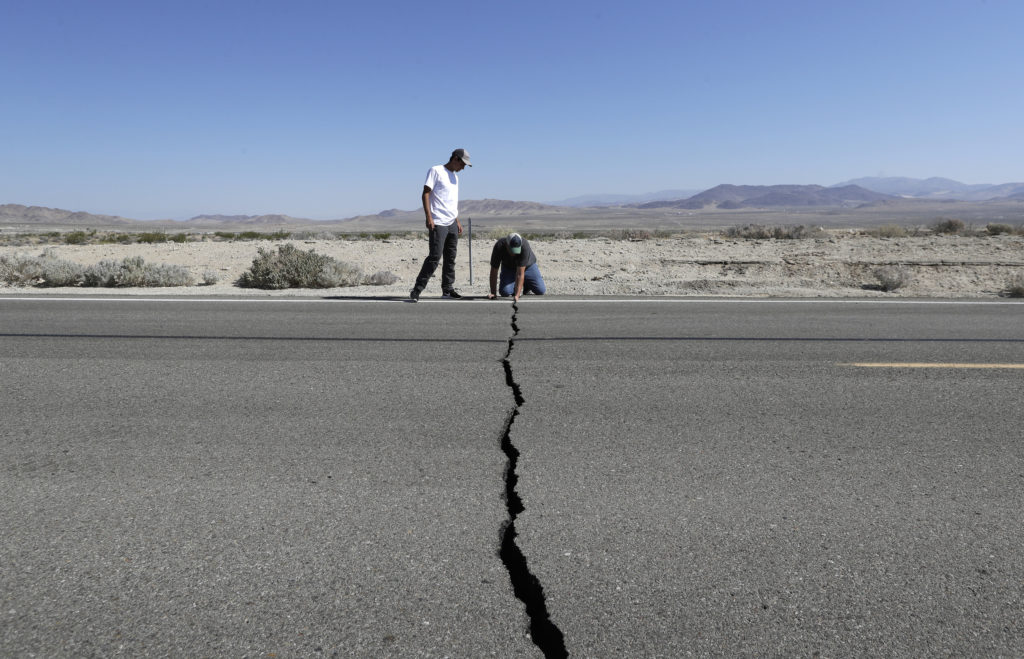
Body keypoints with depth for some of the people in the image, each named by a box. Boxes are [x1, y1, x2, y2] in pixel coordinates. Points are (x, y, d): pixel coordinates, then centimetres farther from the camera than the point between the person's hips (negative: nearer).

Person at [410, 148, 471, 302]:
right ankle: (417, 290, -7)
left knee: (450, 258, 8)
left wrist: (457, 221, 21)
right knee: (434, 257, -13)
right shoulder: (435, 171, -3)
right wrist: (429, 217, -18)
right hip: (438, 223, -8)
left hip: (452, 223, 8)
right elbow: (426, 194, -10)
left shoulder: (455, 176, 21)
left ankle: (447, 289, 15)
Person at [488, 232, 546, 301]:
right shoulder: (499, 246, -33)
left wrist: (516, 295, -45)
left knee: (541, 291, -15)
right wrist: (493, 293, -25)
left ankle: (526, 285, 16)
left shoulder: (525, 246, -39)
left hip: (528, 266, -1)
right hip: (508, 267, 1)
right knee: (505, 292, -22)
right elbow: (494, 271, -25)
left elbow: (520, 274, -41)